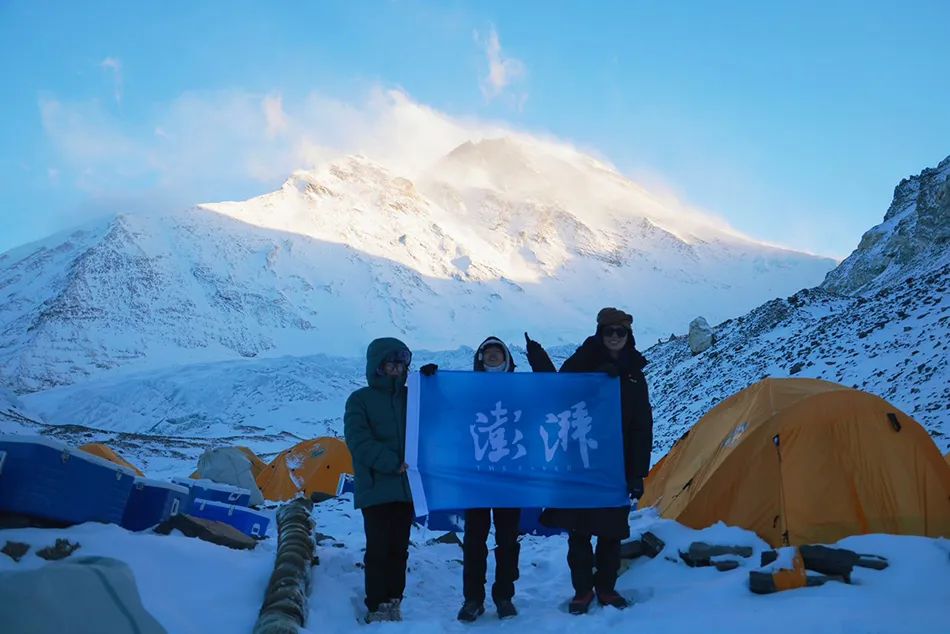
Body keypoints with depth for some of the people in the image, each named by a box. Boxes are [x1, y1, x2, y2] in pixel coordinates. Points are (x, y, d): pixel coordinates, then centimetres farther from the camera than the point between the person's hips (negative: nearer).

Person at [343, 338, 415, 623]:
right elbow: (359, 442, -8)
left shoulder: (410, 397, 13)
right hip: (376, 488, -4)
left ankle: (393, 605, 17)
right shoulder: (360, 399, 1)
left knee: (399, 549, 8)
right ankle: (376, 609, 6)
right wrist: (393, 463, -16)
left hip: (407, 488, 4)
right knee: (378, 550, -3)